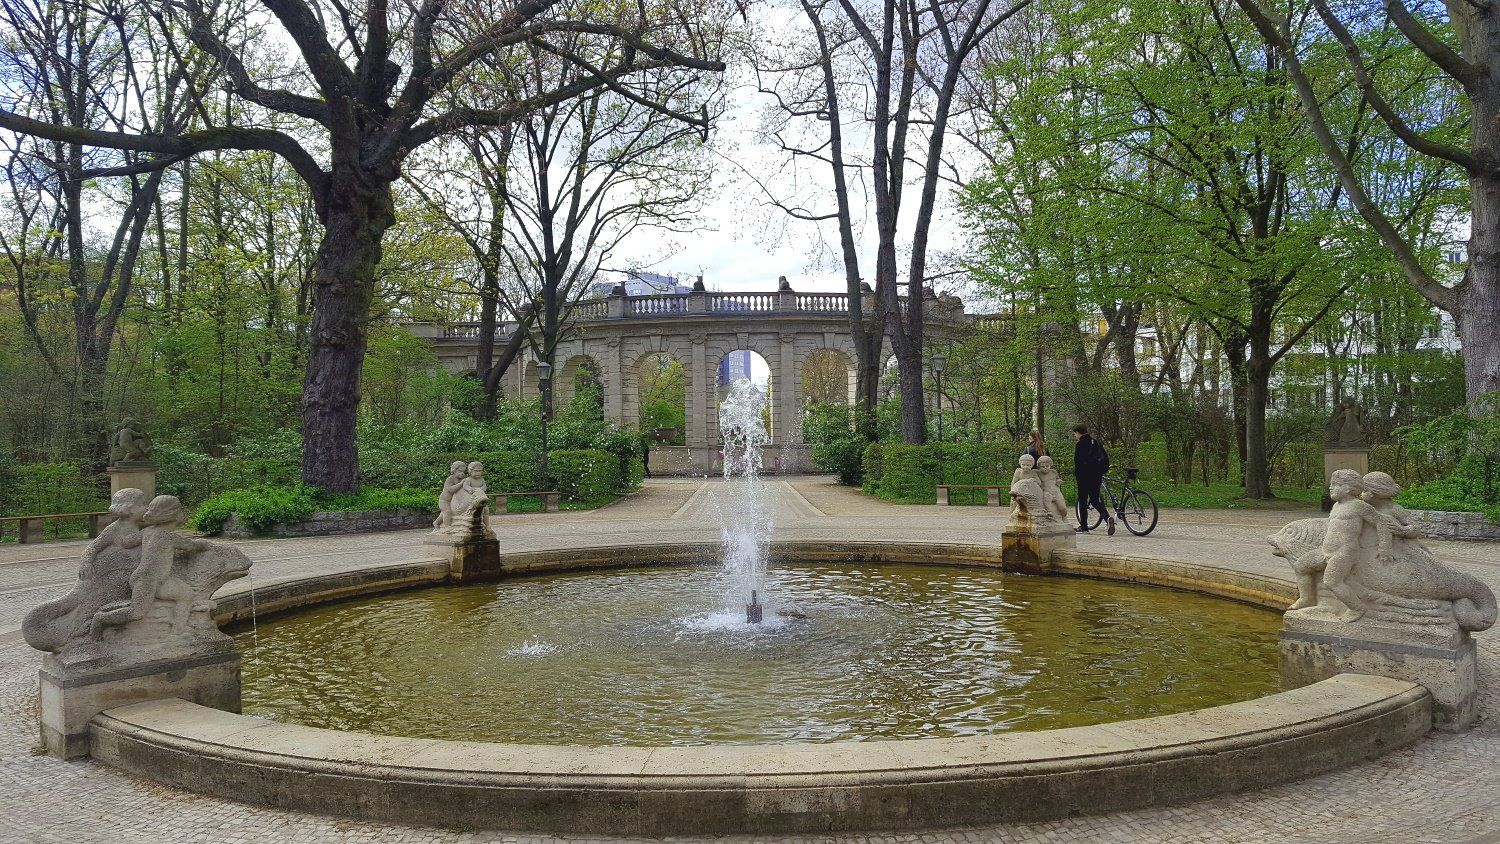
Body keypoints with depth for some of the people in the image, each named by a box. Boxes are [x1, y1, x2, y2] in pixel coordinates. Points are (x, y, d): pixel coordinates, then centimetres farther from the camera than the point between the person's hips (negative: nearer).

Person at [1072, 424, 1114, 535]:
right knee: (1095, 499, 11)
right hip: (1097, 475, 6)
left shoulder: (1079, 444, -9)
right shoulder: (1095, 442, 12)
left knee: (1082, 500, 4)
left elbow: (1078, 461, -16)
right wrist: (1103, 470, 19)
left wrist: (1075, 474, -4)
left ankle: (1083, 527, 7)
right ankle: (1108, 517, -14)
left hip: (1084, 476, -6)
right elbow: (1106, 458, 13)